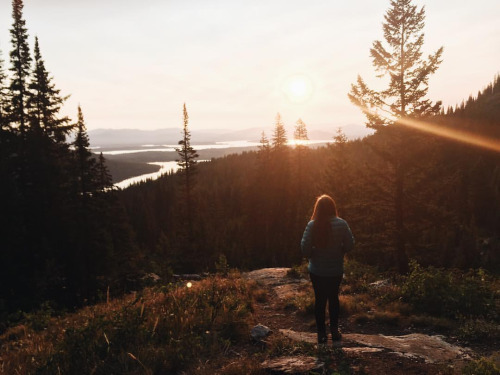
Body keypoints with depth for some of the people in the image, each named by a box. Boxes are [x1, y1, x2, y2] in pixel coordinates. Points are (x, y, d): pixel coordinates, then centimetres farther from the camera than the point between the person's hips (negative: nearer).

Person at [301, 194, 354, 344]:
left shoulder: (312, 225, -15)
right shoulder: (341, 224, -12)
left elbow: (305, 248, -16)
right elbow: (349, 244, -7)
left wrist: (313, 254, 4)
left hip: (317, 271, -1)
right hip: (336, 270, 1)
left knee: (320, 300, 12)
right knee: (333, 298, 19)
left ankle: (321, 333, 18)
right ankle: (334, 331, 29)